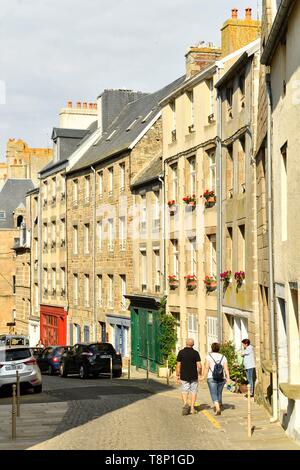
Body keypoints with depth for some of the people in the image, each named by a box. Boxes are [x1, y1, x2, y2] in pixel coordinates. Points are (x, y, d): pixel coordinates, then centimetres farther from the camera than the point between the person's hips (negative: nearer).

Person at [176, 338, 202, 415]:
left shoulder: (181, 352, -5)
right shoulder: (195, 353, -6)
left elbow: (178, 365, -4)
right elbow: (199, 366, -9)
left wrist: (177, 375, 7)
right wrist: (199, 374, 9)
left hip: (184, 376, 0)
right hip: (194, 376, 0)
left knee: (184, 391, 8)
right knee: (193, 392, 12)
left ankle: (185, 403, -18)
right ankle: (192, 408, 10)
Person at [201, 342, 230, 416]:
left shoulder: (209, 356, -5)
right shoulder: (223, 357, 4)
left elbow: (206, 367, -12)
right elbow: (226, 369, -4)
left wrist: (204, 376, -7)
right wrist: (228, 378, -6)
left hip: (212, 379, -3)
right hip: (221, 379, 3)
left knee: (214, 395, -3)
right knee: (219, 393, 21)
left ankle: (218, 409, -20)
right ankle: (218, 405, 37)